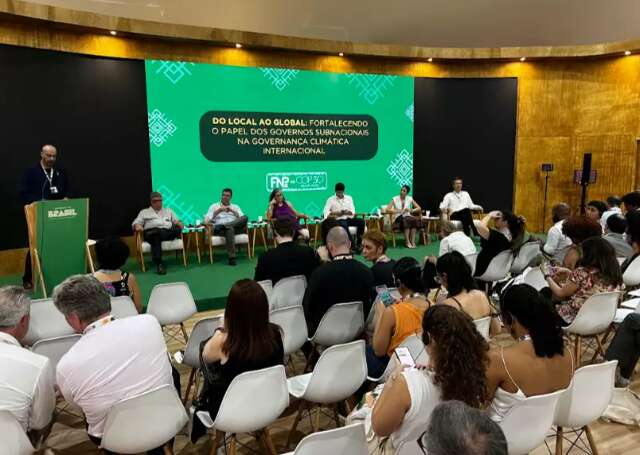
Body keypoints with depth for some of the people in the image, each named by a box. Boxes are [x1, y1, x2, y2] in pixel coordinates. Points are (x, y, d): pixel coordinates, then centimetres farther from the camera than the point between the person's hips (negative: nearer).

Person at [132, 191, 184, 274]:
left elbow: (176, 221, 24)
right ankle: (159, 264, -48)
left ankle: (155, 233, -44)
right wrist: (138, 226, -10)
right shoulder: (144, 212, 27)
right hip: (151, 232, -2)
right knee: (156, 238, -40)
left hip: (168, 232, 2)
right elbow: (136, 223, 16)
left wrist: (179, 223, -2)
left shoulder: (168, 210, 33)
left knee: (178, 229, -32)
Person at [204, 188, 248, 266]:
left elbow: (241, 218, 9)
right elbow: (207, 220, 6)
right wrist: (218, 211, -3)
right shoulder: (214, 206, 21)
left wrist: (232, 211, -4)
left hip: (235, 227, 2)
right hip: (220, 229, -2)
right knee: (230, 229, -40)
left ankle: (216, 227, -38)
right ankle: (232, 257, -43)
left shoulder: (235, 207, 27)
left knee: (245, 218, -31)